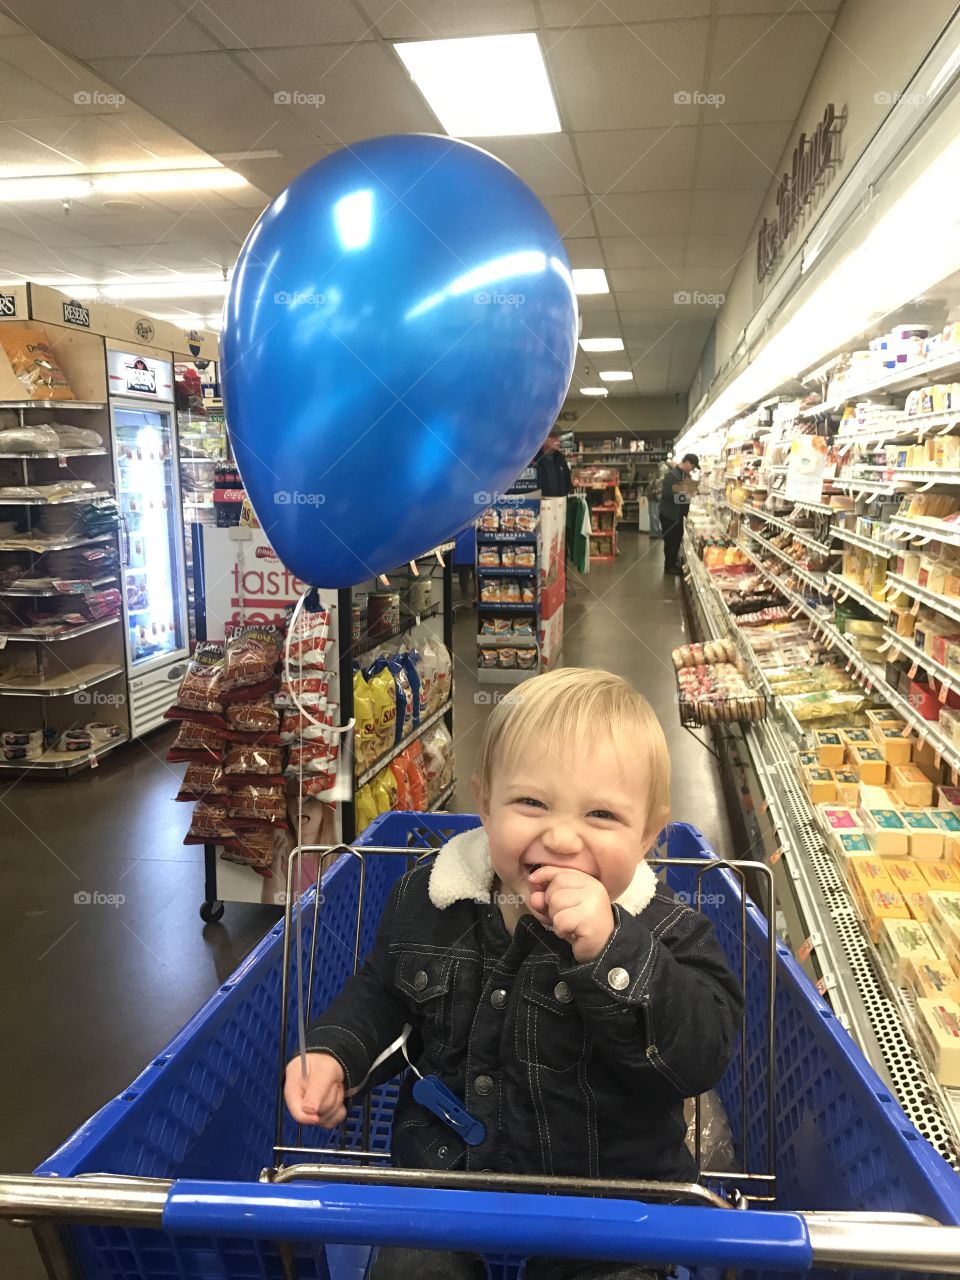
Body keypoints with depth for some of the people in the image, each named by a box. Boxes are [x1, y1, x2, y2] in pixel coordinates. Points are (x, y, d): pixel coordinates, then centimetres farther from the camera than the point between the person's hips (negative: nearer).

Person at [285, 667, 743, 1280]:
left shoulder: (665, 932, -16)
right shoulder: (427, 901, -8)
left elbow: (705, 1055, -29)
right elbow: (381, 994, 11)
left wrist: (610, 951, -38)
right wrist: (334, 1051, -6)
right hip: (443, 1173, 2)